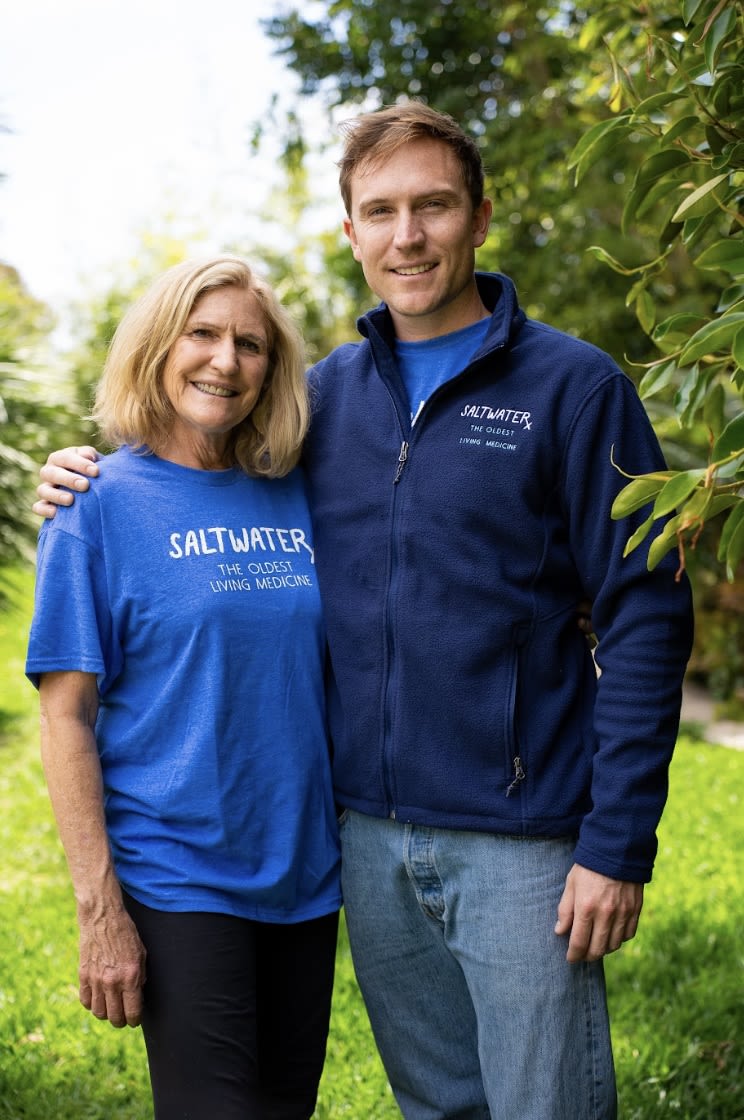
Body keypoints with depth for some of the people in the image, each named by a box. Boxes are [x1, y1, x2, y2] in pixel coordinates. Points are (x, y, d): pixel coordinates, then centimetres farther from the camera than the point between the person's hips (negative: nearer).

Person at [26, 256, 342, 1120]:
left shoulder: (294, 497, 6)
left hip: (304, 874, 5)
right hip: (179, 879, -5)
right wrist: (99, 908, -13)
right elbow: (65, 715, -9)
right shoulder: (100, 503, -7)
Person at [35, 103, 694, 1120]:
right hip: (369, 829, 4)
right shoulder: (326, 392, 8)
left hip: (520, 841, -4)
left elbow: (645, 615, -8)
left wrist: (618, 842, -12)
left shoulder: (573, 385, -5)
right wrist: (98, 484, 3)